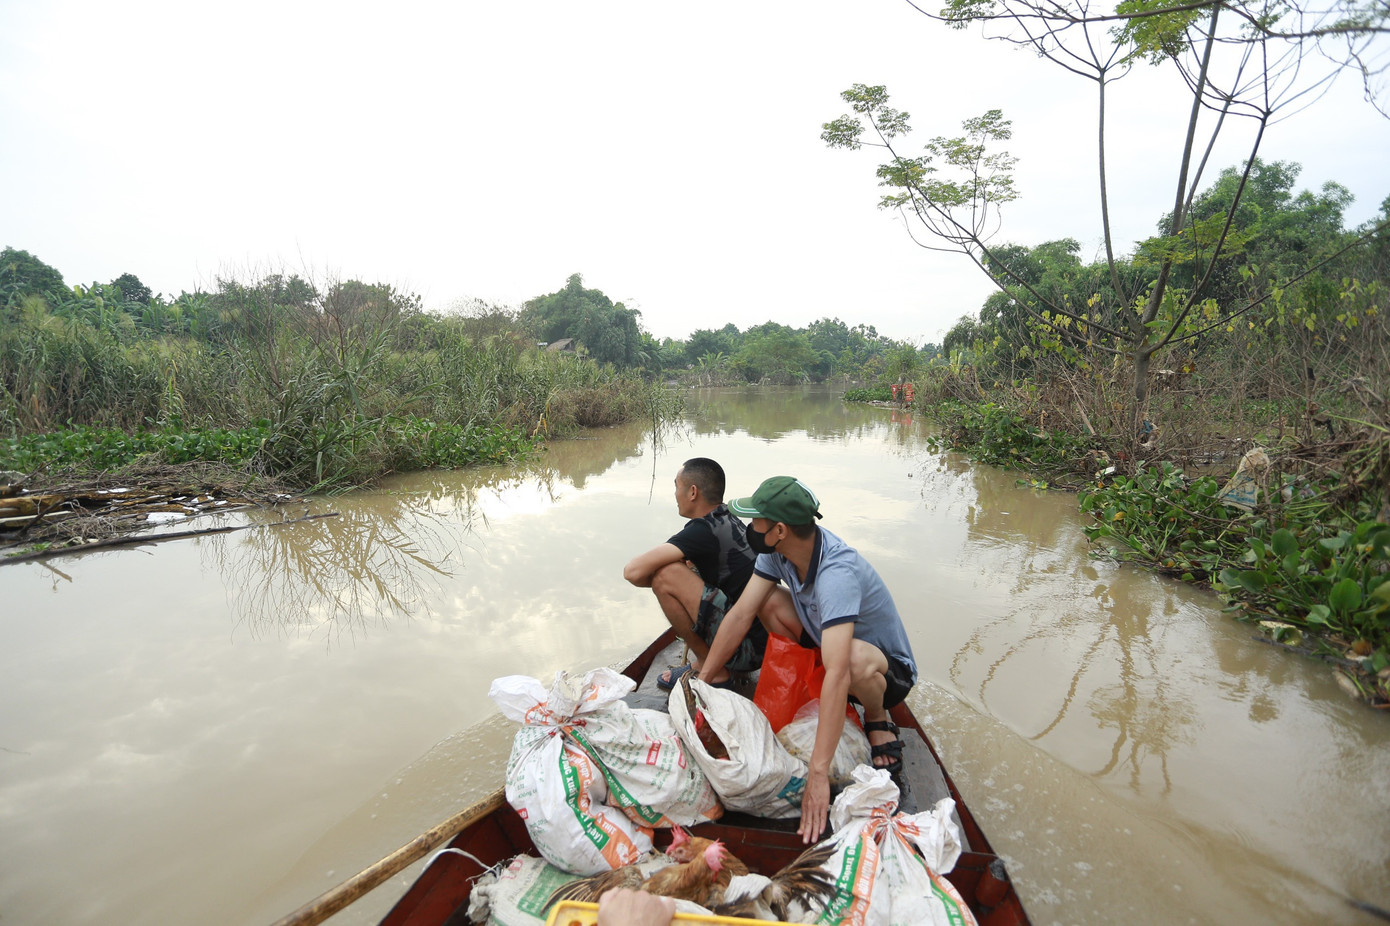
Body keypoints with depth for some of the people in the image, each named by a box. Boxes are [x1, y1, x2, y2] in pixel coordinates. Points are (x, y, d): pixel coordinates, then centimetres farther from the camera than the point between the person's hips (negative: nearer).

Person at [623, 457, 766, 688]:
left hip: (748, 648, -9)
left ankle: (710, 670, -3)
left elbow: (633, 571, -22)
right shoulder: (729, 522, 9)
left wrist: (659, 578, -1)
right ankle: (711, 662, 12)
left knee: (666, 575, -19)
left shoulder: (703, 531, -18)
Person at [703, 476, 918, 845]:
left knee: (855, 658, -41)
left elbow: (837, 674, -46)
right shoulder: (778, 550, -16)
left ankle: (877, 718, -6)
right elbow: (741, 613, -12)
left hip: (890, 669, -6)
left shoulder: (837, 572, -39)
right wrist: (701, 679, -13)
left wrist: (819, 772, -48)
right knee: (767, 599, -14)